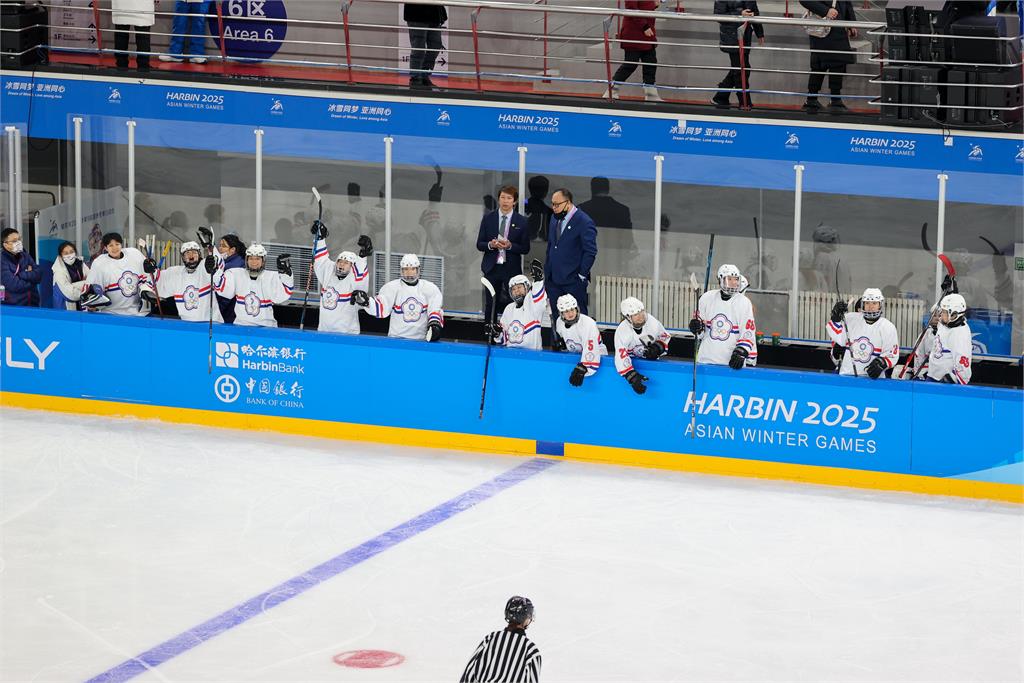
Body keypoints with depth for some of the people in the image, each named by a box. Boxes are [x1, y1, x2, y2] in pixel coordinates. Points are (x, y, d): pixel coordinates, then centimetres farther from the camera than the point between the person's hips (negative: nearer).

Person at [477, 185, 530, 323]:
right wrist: (490, 245, -14)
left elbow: (525, 249, 1)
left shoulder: (521, 221, 2)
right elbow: (479, 244, 7)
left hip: (512, 269, -2)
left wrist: (510, 246, -16)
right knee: (490, 305, 4)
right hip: (492, 268, 2)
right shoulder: (488, 218, 6)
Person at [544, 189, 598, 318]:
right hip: (553, 279, 7)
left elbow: (590, 252, -13)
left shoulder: (584, 222, -13)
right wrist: (547, 270, 15)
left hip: (573, 281, -7)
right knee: (556, 317, 7)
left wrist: (581, 275, -14)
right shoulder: (555, 218, 12)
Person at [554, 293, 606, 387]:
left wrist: (581, 370, -46)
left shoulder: (588, 323, -28)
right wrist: (560, 343, -7)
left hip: (596, 356, -7)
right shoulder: (560, 321, -5)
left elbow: (590, 351, -36)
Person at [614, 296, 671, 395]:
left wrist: (658, 347, -18)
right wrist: (632, 377, -46)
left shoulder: (651, 321, -15)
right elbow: (621, 357, -34)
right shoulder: (622, 331, -26)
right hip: (633, 362, -2)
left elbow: (665, 336, 4)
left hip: (651, 360, 2)